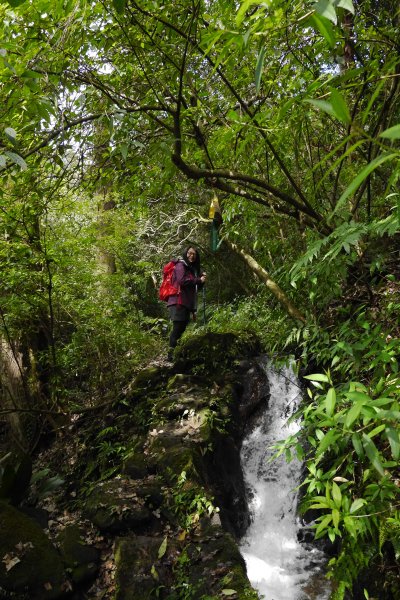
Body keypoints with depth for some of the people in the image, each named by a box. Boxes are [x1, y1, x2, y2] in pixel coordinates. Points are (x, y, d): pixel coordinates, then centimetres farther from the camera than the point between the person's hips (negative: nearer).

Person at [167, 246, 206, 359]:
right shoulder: (180, 265, -1)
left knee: (182, 327, 9)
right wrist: (199, 280, -8)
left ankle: (175, 352, 16)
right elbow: (182, 280, -17)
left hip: (187, 303, 9)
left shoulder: (193, 268, 25)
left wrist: (202, 279, 7)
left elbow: (196, 288, 26)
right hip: (178, 302, -9)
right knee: (178, 327, -15)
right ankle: (172, 353, -16)